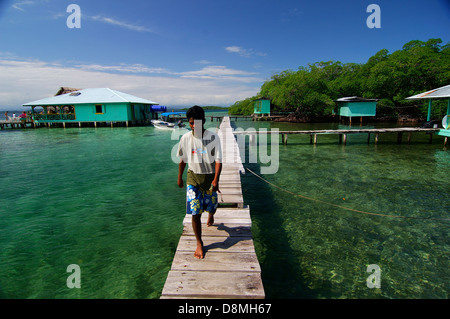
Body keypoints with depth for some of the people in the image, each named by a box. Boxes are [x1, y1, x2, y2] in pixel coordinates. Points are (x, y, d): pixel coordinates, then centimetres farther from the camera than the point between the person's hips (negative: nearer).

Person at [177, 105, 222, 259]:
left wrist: (216, 179, -25)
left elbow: (218, 160, -14)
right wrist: (179, 178, 15)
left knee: (211, 207, 14)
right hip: (193, 178, 1)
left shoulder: (213, 137, -12)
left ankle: (211, 215, 55)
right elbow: (182, 160, 8)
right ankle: (199, 243, 16)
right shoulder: (185, 138, -5)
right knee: (195, 212, -3)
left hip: (209, 177, 0)